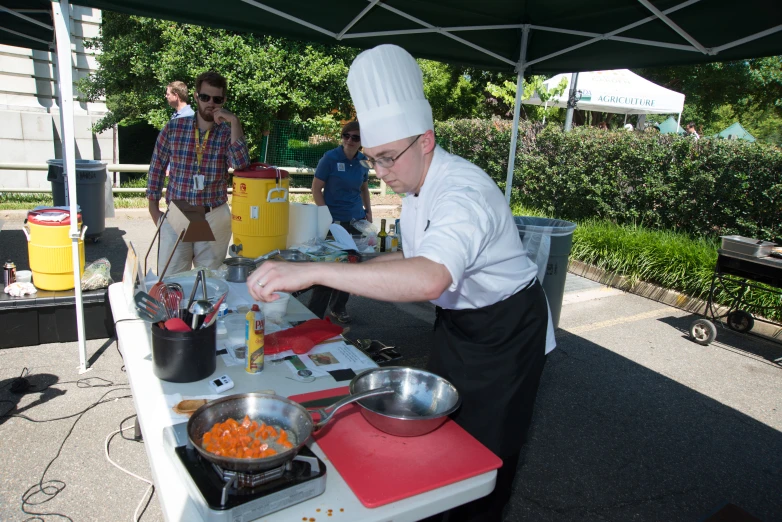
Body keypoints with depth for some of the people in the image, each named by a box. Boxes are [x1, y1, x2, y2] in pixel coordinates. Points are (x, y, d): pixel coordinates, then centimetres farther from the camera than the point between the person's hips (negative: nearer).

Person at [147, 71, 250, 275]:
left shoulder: (228, 133, 0)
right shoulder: (173, 127, 1)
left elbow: (241, 164, -20)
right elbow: (157, 168, 8)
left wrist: (234, 121, -20)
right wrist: (154, 210, 7)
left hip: (214, 218, 0)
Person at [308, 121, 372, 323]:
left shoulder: (362, 161, 4)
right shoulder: (330, 158, -10)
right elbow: (316, 189, -8)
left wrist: (368, 210, 9)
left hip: (356, 221, 5)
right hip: (334, 221, -5)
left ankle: (339, 307, 31)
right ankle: (315, 314, 12)